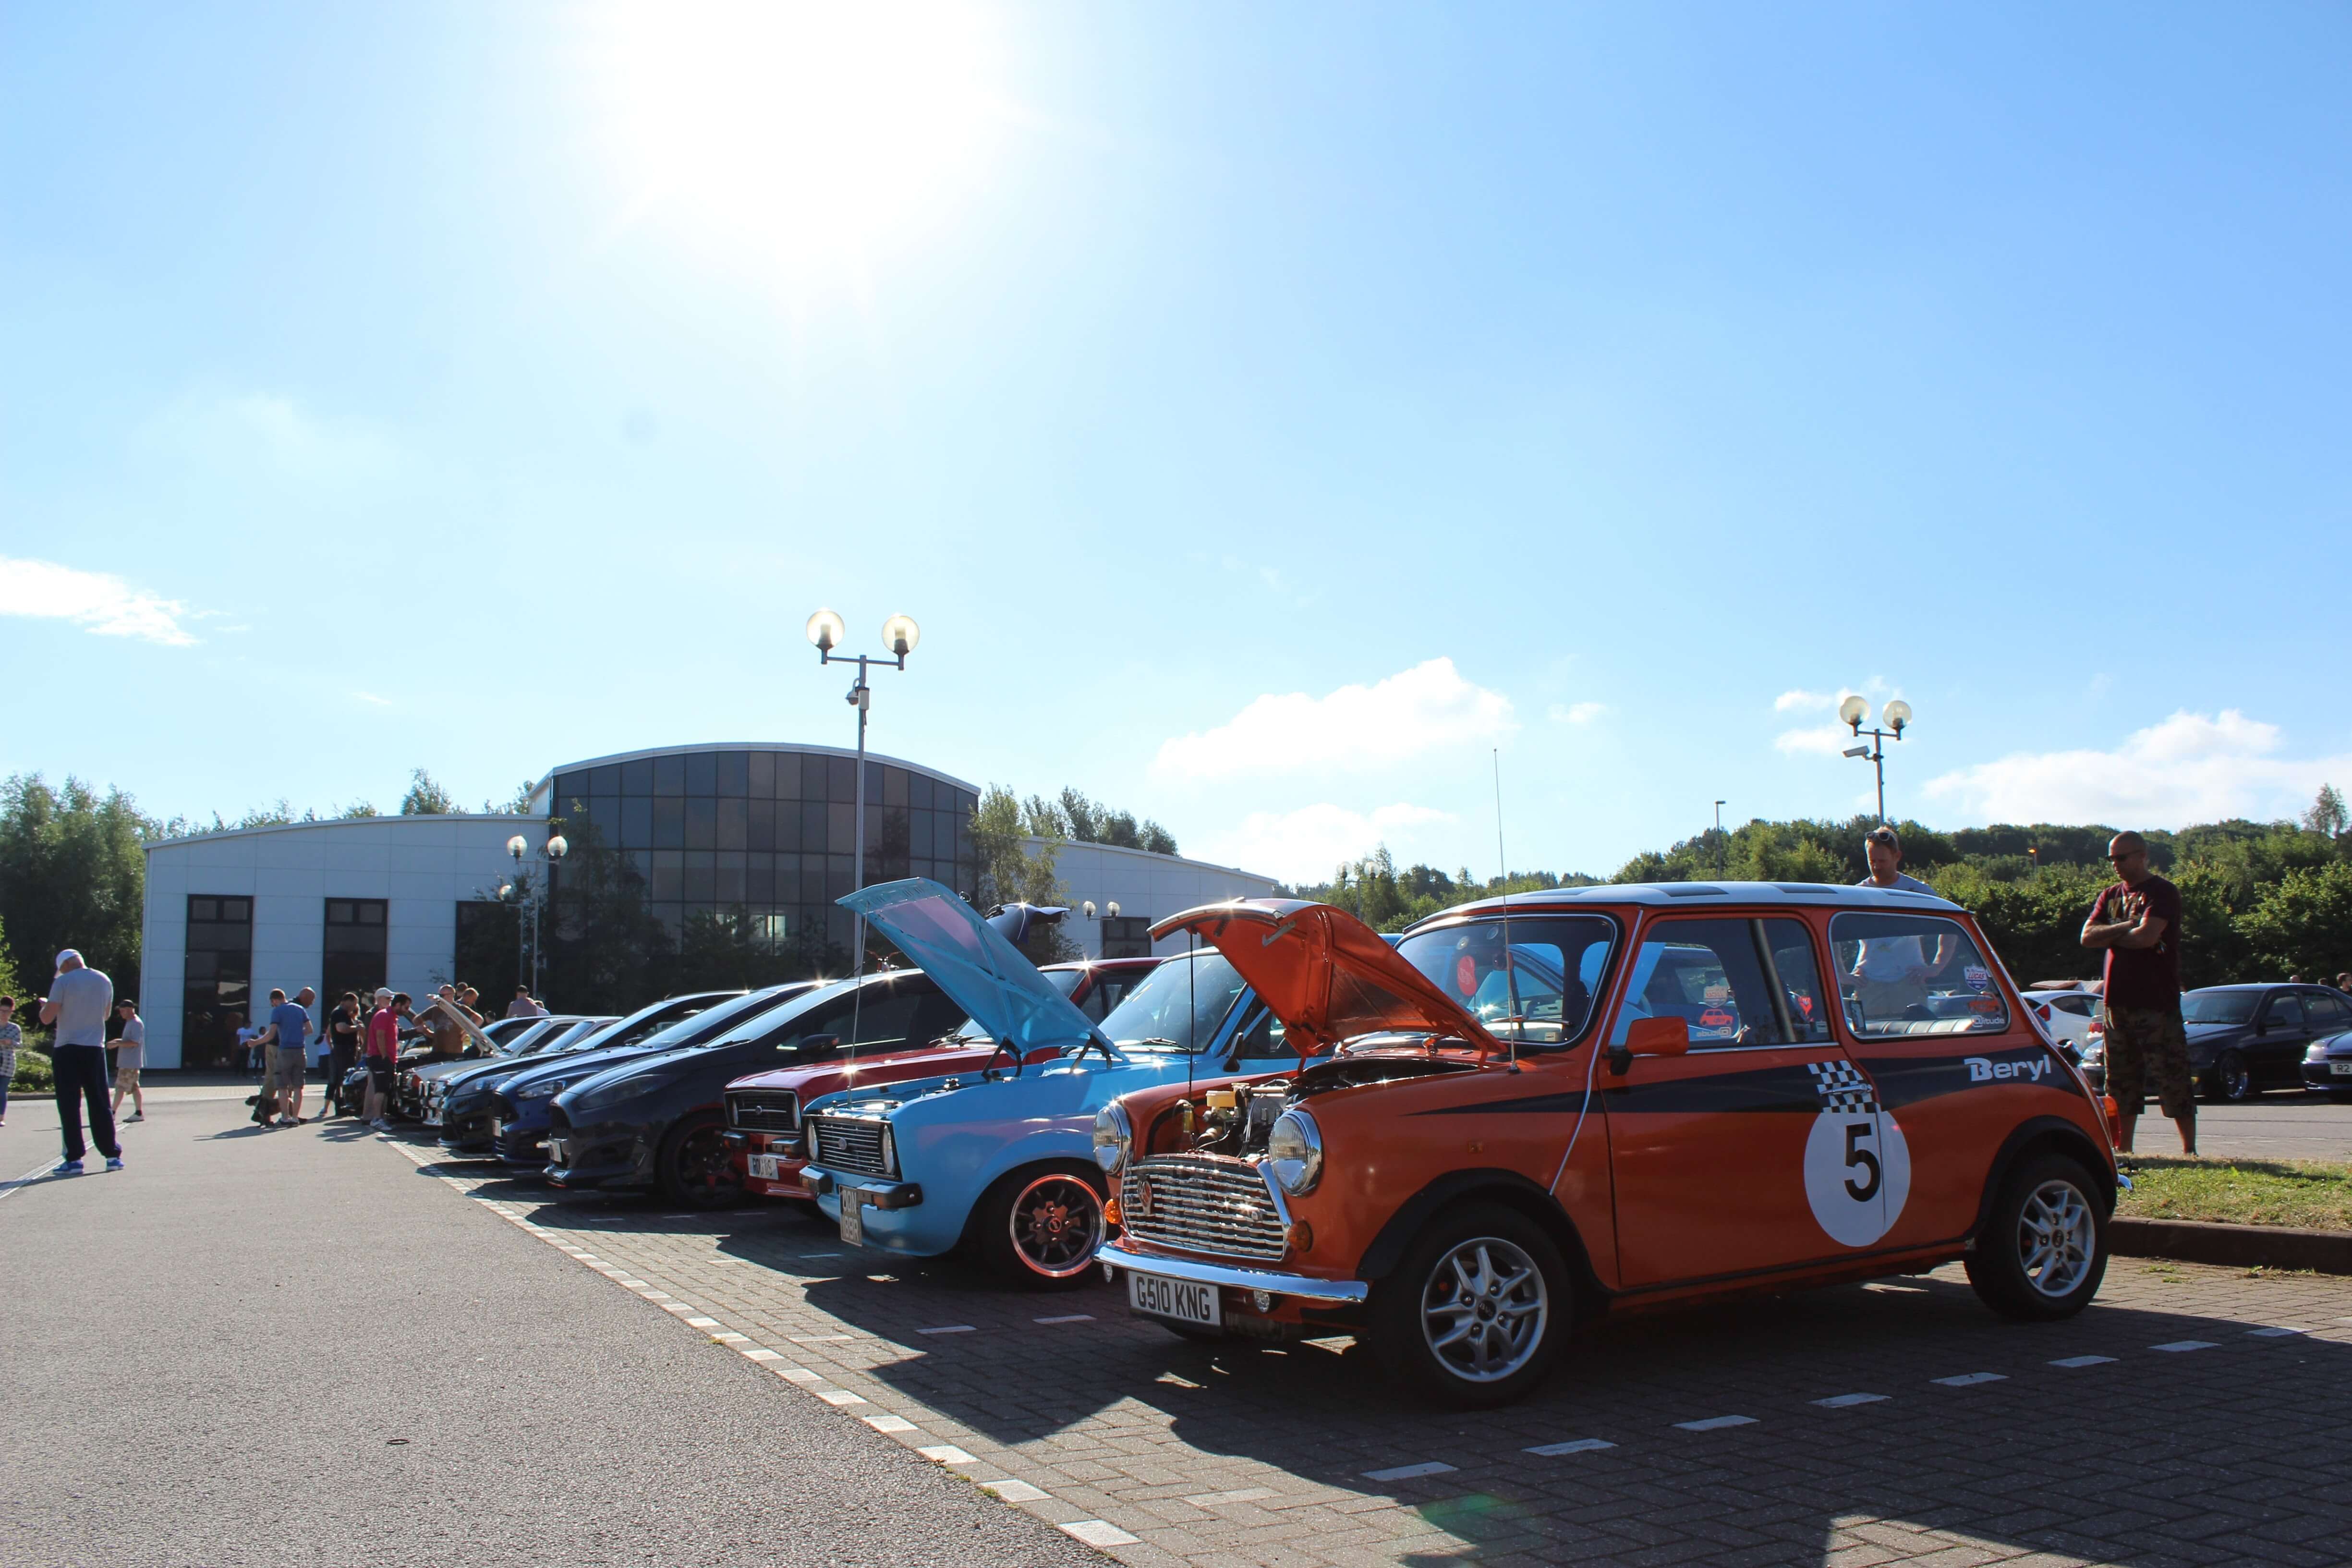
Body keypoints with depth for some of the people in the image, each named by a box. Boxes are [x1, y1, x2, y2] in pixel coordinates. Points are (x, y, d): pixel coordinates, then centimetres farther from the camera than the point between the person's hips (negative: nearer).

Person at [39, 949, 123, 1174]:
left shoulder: (63, 982, -8)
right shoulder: (105, 981, 7)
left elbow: (47, 1018, -9)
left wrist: (44, 1004, 10)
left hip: (67, 1050, -4)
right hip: (95, 1048, 4)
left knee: (69, 1106, 1)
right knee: (100, 1105, 9)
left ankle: (74, 1159, -1)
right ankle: (113, 1155, 9)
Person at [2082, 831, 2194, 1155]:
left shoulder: (2163, 893, -5)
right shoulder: (2110, 895, 16)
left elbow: (2146, 936, -19)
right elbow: (2088, 936, 4)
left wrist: (2111, 935, -3)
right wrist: (2126, 928, -10)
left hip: (2157, 1003, -7)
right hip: (2117, 1001, 7)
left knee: (2173, 1080, -4)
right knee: (2121, 1083, 9)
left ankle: (2189, 1149, 3)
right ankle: (2123, 1150, 15)